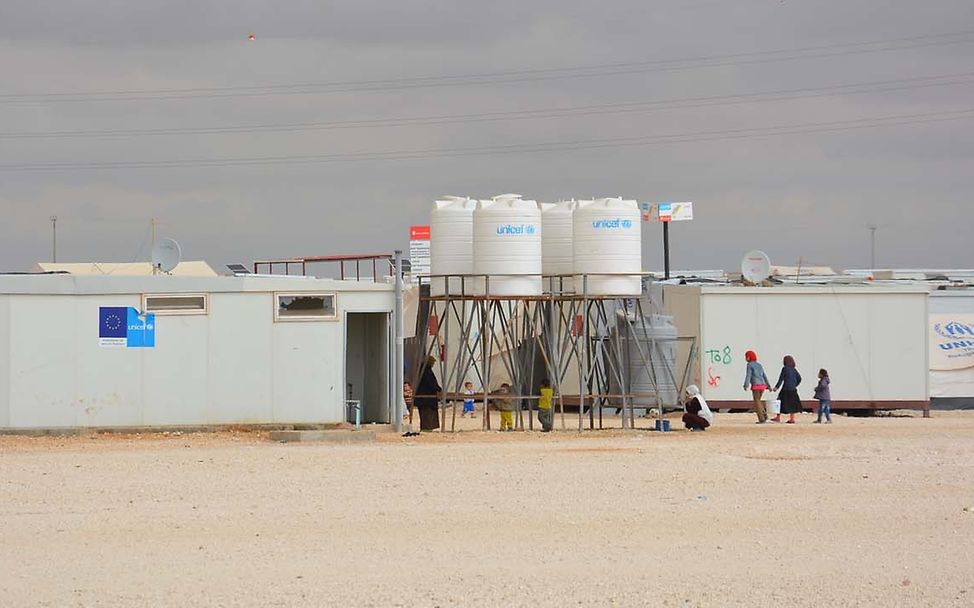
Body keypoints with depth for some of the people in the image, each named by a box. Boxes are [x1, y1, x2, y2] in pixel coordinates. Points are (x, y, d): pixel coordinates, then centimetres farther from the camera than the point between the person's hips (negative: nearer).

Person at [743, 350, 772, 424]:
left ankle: (761, 419, -6)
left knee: (757, 402, -1)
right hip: (762, 385, 7)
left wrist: (746, 385, -18)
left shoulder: (750, 365, -2)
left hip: (756, 385, -7)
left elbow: (748, 375, -13)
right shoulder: (759, 365, 20)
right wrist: (768, 386, 23)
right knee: (758, 401, 19)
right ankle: (765, 416, 7)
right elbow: (764, 376, 20)